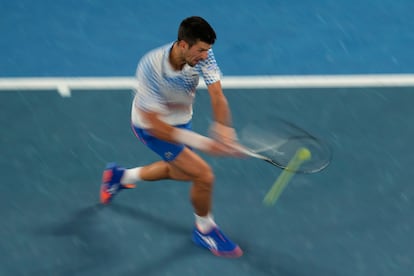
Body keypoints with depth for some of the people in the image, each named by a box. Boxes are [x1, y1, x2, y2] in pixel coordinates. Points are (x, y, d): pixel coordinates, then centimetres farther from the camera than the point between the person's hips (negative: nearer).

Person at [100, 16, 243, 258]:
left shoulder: (202, 54, -24)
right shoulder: (151, 68, -39)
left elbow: (217, 95, -32)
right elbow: (154, 124, -38)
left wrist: (222, 127, -52)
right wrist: (198, 142, -46)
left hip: (180, 120, 7)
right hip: (151, 127, -7)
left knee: (182, 171, 30)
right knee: (204, 175, -13)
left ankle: (121, 176, 50)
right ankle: (205, 230, 16)